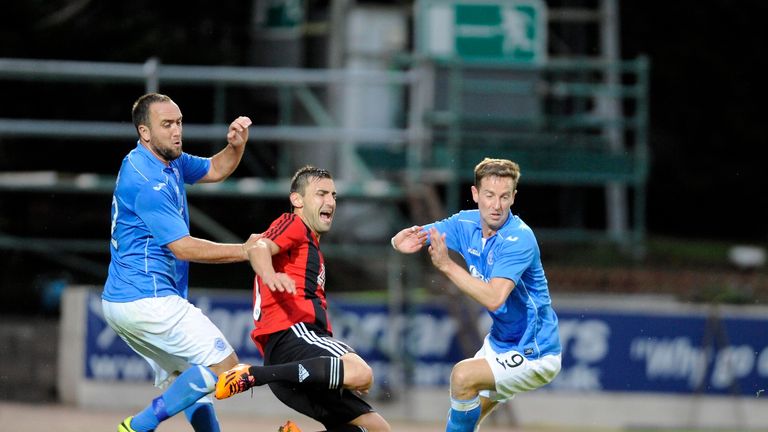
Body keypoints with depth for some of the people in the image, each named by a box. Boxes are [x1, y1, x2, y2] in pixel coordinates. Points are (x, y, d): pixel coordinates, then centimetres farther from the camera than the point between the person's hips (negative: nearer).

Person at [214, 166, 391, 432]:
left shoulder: (311, 246, 35)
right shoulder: (293, 225, 7)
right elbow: (259, 248, -16)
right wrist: (269, 275, -40)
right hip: (289, 333, -9)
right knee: (361, 374, -38)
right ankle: (252, 375, -32)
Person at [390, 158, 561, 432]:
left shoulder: (519, 239, -26)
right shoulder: (467, 224, -3)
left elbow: (494, 299, -36)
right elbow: (407, 240, 1)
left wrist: (447, 265, -37)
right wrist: (403, 241, -24)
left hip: (533, 353, -8)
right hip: (500, 344, 8)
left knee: (463, 375, -25)